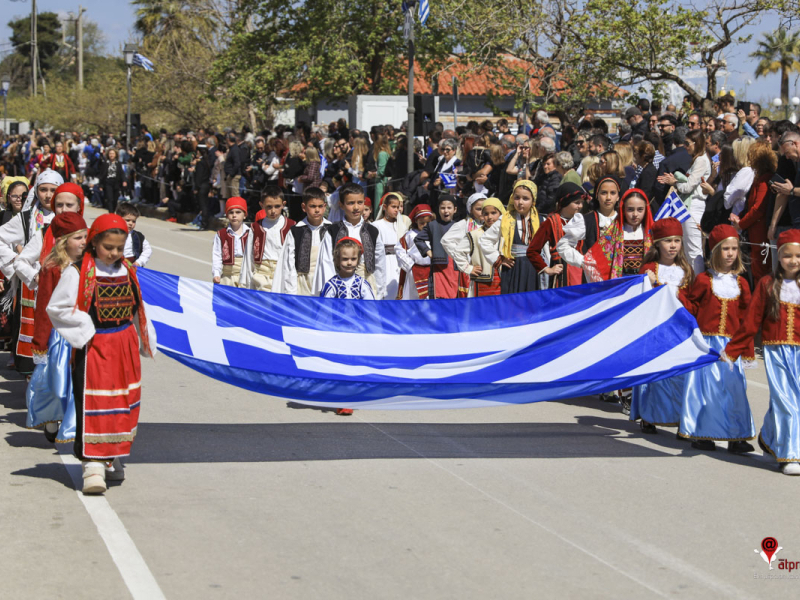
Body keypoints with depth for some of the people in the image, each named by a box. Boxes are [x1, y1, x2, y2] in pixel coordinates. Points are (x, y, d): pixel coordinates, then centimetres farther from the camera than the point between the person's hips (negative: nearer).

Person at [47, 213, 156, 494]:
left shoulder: (127, 271, 8)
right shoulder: (78, 273, -9)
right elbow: (56, 308, -8)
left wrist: (144, 340, 15)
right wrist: (86, 327, -13)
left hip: (125, 346, 6)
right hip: (94, 348, -6)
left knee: (124, 402, 11)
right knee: (95, 406, -9)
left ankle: (113, 456, 27)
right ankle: (93, 465, -8)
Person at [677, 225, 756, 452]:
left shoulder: (740, 283, 8)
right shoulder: (704, 280, 0)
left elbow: (746, 319, 10)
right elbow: (691, 307, 5)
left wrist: (747, 351, 9)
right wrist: (677, 294, -13)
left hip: (730, 345, 2)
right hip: (706, 343, -2)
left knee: (733, 387, 0)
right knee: (704, 385, -1)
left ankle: (735, 436, 6)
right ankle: (700, 434, 9)